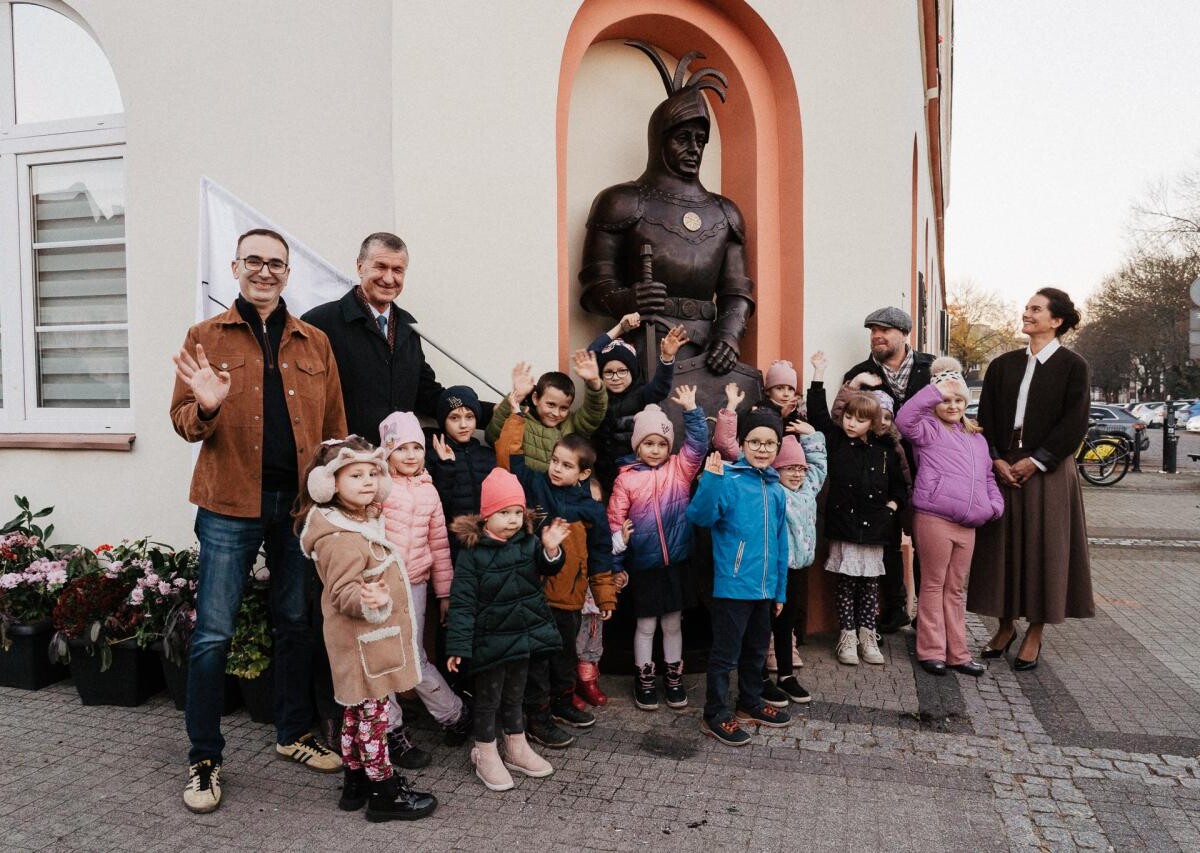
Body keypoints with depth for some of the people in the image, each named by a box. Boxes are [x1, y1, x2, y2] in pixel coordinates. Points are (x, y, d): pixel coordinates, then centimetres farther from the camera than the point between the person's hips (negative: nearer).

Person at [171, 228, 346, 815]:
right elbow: (183, 423, 2)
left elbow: (334, 426, 9)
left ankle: (295, 734, 31)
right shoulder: (206, 337, 3)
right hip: (230, 505, -2)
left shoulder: (315, 343, 8)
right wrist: (206, 405, -21)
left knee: (295, 624, 14)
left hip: (300, 502, 3)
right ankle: (204, 760, 19)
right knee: (213, 633, 2)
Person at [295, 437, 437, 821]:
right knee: (371, 712, 2)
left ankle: (356, 781, 31)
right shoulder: (340, 539, -24)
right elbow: (342, 594, -28)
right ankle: (383, 791, 14)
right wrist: (368, 601, -44)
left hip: (370, 638, 10)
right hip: (363, 641, -10)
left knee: (357, 710, 18)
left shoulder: (363, 523, 9)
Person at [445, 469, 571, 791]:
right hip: (491, 640, -4)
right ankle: (486, 754, 30)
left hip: (525, 632, 5)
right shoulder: (472, 553, -16)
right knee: (488, 698, 11)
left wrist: (551, 550, -23)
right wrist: (458, 646, -18)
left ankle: (516, 747, 38)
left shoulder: (529, 543, -4)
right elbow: (462, 602, -15)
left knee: (515, 695, 21)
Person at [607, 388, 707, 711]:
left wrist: (691, 409, -19)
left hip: (676, 561, 2)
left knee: (673, 623, 15)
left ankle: (673, 677, 32)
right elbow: (615, 521, -3)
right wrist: (615, 563, -4)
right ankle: (644, 680, 28)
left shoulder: (679, 468, 1)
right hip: (643, 565, -2)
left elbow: (697, 443, -10)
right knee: (646, 625, 11)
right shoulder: (626, 478, -5)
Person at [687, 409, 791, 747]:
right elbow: (700, 516, -27)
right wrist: (710, 479, -41)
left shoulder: (776, 489, 7)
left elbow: (780, 542, 13)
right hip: (733, 585, -7)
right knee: (726, 652, 5)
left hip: (764, 588, 7)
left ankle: (751, 703, 40)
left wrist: (780, 590, 16)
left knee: (757, 649, 22)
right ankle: (715, 715, 19)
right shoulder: (729, 481, -13)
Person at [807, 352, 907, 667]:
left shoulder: (885, 451, 6)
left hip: (873, 527, 2)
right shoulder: (835, 441, 0)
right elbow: (818, 412, -9)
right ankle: (847, 636, 14)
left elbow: (899, 484, 17)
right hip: (843, 524, -2)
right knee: (846, 583, 4)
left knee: (870, 583, 10)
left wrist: (892, 505, 1)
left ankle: (867, 635, 22)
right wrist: (819, 373, -13)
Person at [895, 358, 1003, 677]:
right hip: (934, 519, -6)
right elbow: (905, 419, -22)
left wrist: (995, 504, 8)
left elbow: (987, 477, 26)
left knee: (956, 590, 14)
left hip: (968, 524, 6)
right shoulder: (929, 429, -1)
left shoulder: (976, 437, 20)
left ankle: (957, 653, 22)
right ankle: (931, 650, 12)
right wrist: (936, 390, -20)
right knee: (933, 586, 3)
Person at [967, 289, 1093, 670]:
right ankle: (1005, 625, 20)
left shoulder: (1072, 366, -2)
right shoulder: (1003, 365, 9)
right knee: (1003, 546, 7)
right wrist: (996, 460, -7)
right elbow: (985, 418, 6)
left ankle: (1034, 635, 14)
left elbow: (1074, 423, -8)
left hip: (1048, 472, -3)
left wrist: (1034, 461, -13)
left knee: (1043, 548, 2)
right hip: (1002, 469, 4)